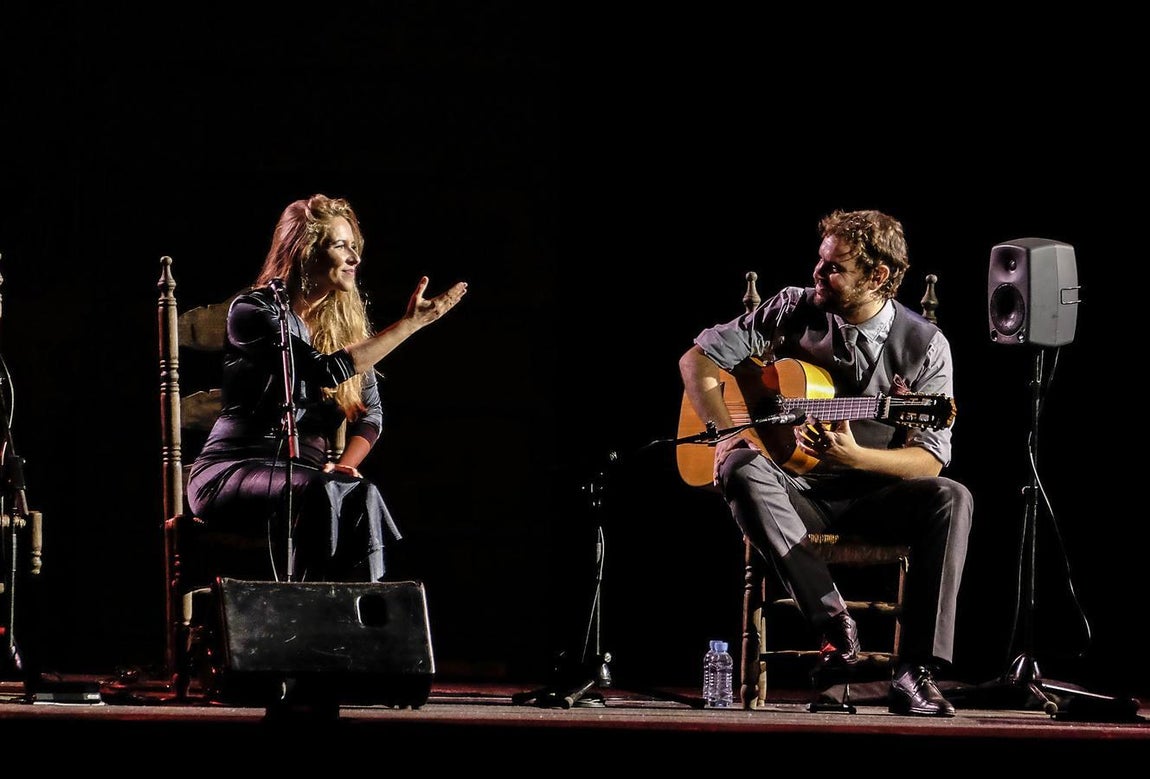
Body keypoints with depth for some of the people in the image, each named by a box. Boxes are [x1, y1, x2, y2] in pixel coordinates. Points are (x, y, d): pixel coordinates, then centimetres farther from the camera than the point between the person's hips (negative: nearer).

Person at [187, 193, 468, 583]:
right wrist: (409, 324, -20)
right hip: (234, 472, -5)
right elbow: (327, 371, -21)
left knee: (362, 497, -30)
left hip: (303, 475, 5)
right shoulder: (252, 311, -8)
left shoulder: (345, 320, 14)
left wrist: (346, 464, -10)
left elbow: (371, 412, 11)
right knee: (321, 496, -36)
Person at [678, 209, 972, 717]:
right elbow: (696, 360, 4)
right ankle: (834, 623, -37)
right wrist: (729, 431, -12)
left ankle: (915, 672, -34)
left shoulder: (924, 346, -6)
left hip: (872, 496, -1)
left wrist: (854, 457, -29)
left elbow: (929, 462, -11)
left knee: (951, 500, -31)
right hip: (794, 490, 1)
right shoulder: (792, 310, -1)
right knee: (741, 470, -33)